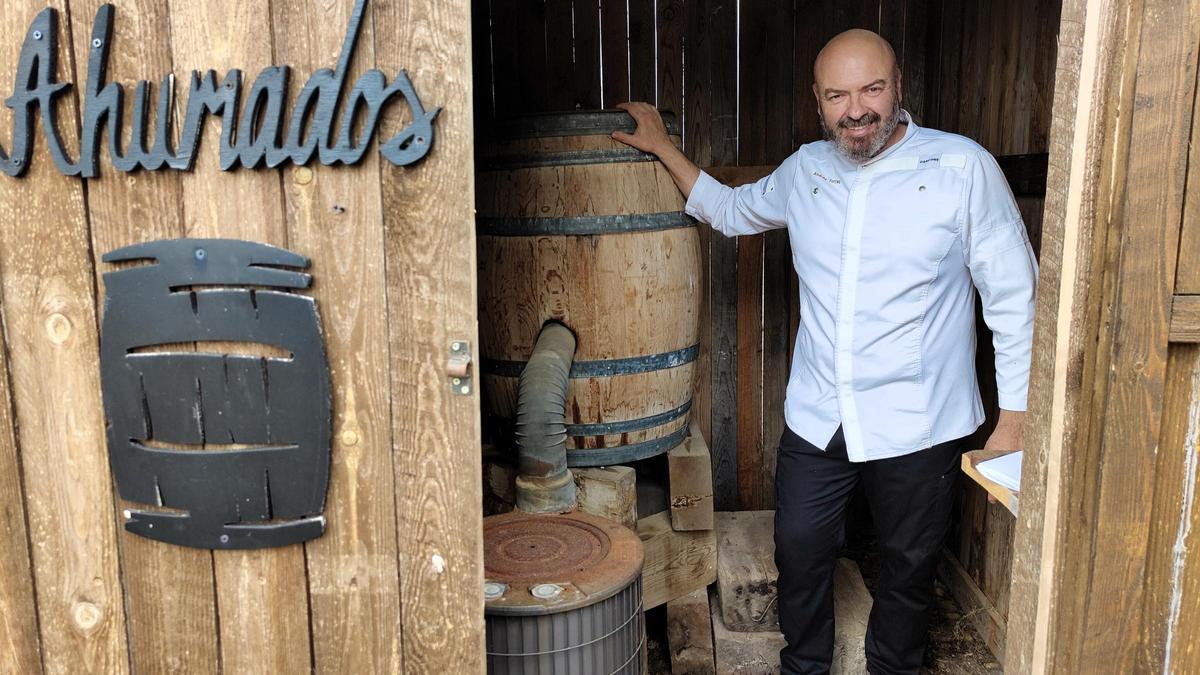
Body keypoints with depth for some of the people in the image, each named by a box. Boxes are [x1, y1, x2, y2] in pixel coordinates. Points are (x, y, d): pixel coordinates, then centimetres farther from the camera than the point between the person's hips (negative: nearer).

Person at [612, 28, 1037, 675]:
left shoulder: (963, 168, -10)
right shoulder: (804, 170, 3)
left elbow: (1015, 299, -6)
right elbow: (729, 209, 23)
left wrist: (1014, 420, -8)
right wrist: (662, 147, 17)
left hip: (917, 427, -3)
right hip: (815, 420, 4)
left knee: (908, 568, 16)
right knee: (800, 554, 15)